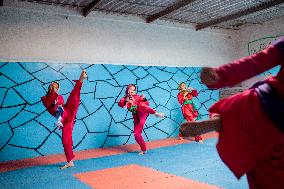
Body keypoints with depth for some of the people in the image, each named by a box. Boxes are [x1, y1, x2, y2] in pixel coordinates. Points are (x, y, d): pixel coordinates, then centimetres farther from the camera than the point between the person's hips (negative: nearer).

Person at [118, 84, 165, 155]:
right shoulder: (125, 98, 12)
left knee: (140, 104, -34)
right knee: (136, 134, -4)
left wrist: (144, 99, -13)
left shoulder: (137, 97, 10)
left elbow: (146, 104, 5)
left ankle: (156, 113, -45)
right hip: (137, 118, 3)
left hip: (143, 113, -3)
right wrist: (126, 101, -27)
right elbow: (120, 104, -10)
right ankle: (143, 149, 12)